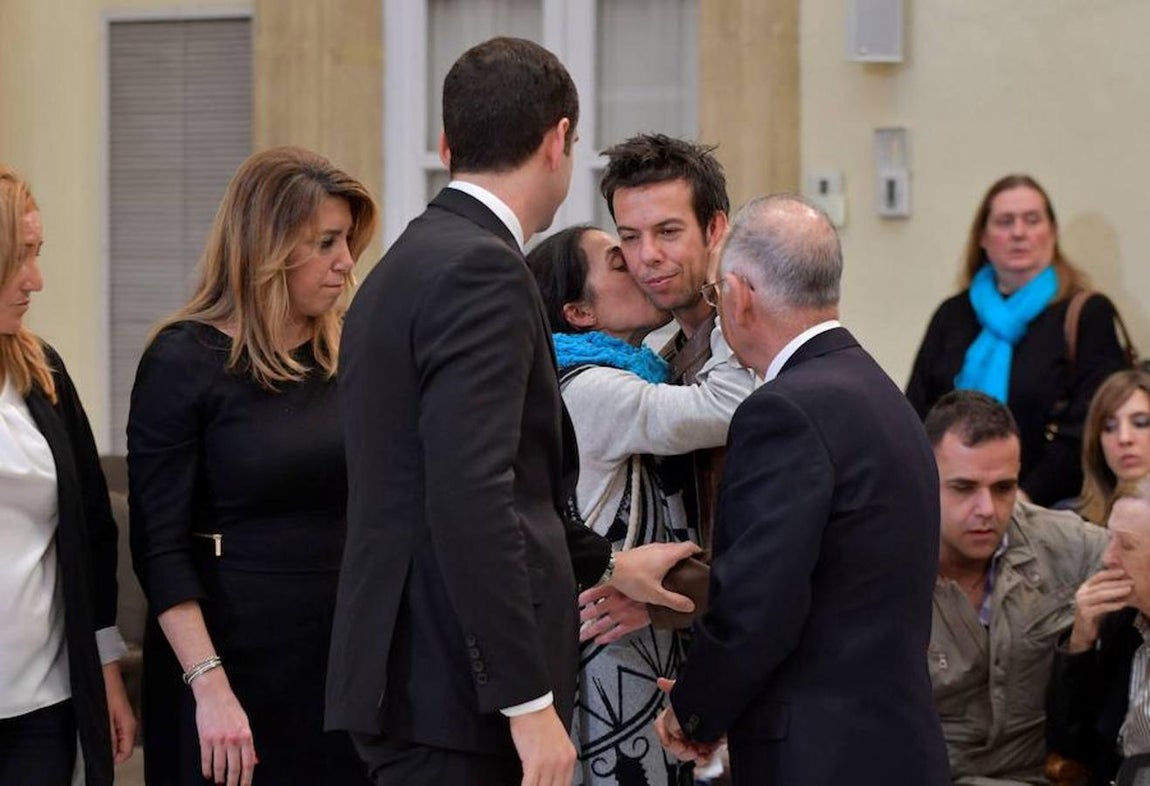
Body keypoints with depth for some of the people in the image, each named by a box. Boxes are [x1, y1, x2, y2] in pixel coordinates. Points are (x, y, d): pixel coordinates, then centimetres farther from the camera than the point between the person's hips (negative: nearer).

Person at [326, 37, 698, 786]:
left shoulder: (408, 264, 16)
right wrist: (529, 701, -22)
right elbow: (471, 500, -23)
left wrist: (606, 564, 34)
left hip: (414, 678, 10)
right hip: (455, 694, -10)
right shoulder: (481, 270, -14)